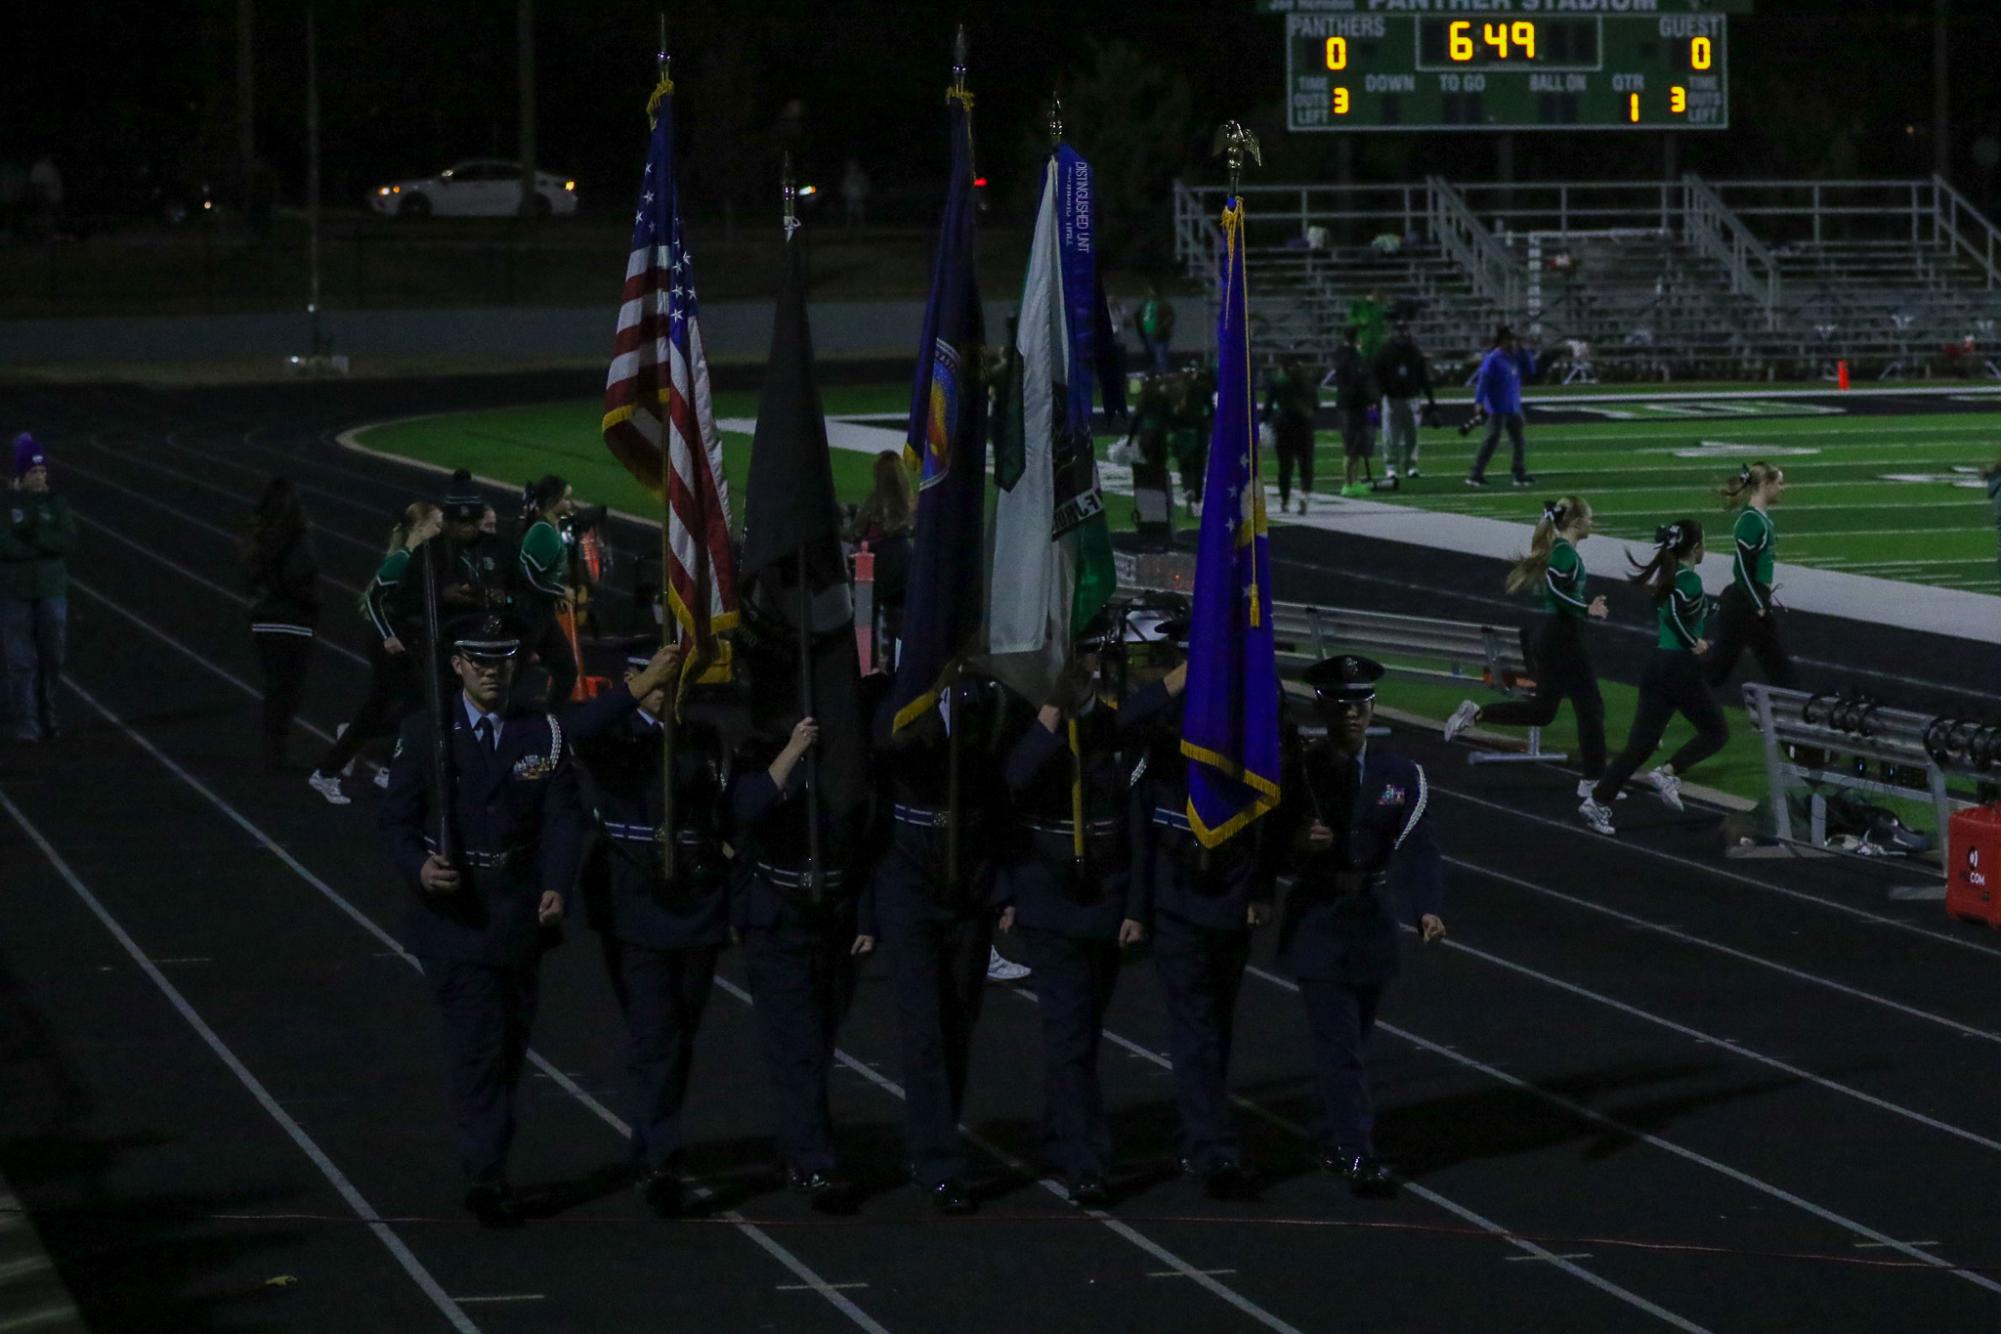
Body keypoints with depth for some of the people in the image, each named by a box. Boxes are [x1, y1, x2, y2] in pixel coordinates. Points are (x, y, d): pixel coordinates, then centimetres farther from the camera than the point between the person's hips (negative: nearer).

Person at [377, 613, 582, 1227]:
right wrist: (419, 866, -21)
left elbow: (563, 817, 0)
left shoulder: (544, 733, 5)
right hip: (454, 911, -3)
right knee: (476, 1041, -11)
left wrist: (556, 886, -15)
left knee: (510, 1043, 11)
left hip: (521, 915, 3)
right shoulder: (425, 731, -1)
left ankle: (486, 1164, 26)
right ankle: (486, 1176, -11)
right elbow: (397, 818, -1)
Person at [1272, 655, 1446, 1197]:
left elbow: (1417, 848, -9)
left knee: (1351, 1039, 15)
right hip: (1317, 923, -3)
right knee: (1340, 1043, -9)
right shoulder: (1295, 772, -3)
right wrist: (1298, 843, -21)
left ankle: (1332, 1138, 33)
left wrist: (1427, 908, -25)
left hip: (1373, 922, 3)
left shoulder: (1400, 775, 0)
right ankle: (1356, 1153, -9)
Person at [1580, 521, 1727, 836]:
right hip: (1681, 669, -8)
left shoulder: (1668, 577, 12)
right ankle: (1669, 773, -6)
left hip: (1656, 667, 8)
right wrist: (1693, 643, -16)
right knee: (1716, 732, 10)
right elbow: (1673, 614, -27)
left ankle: (1598, 801, -5)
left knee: (1640, 743, 6)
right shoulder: (1691, 581, -13)